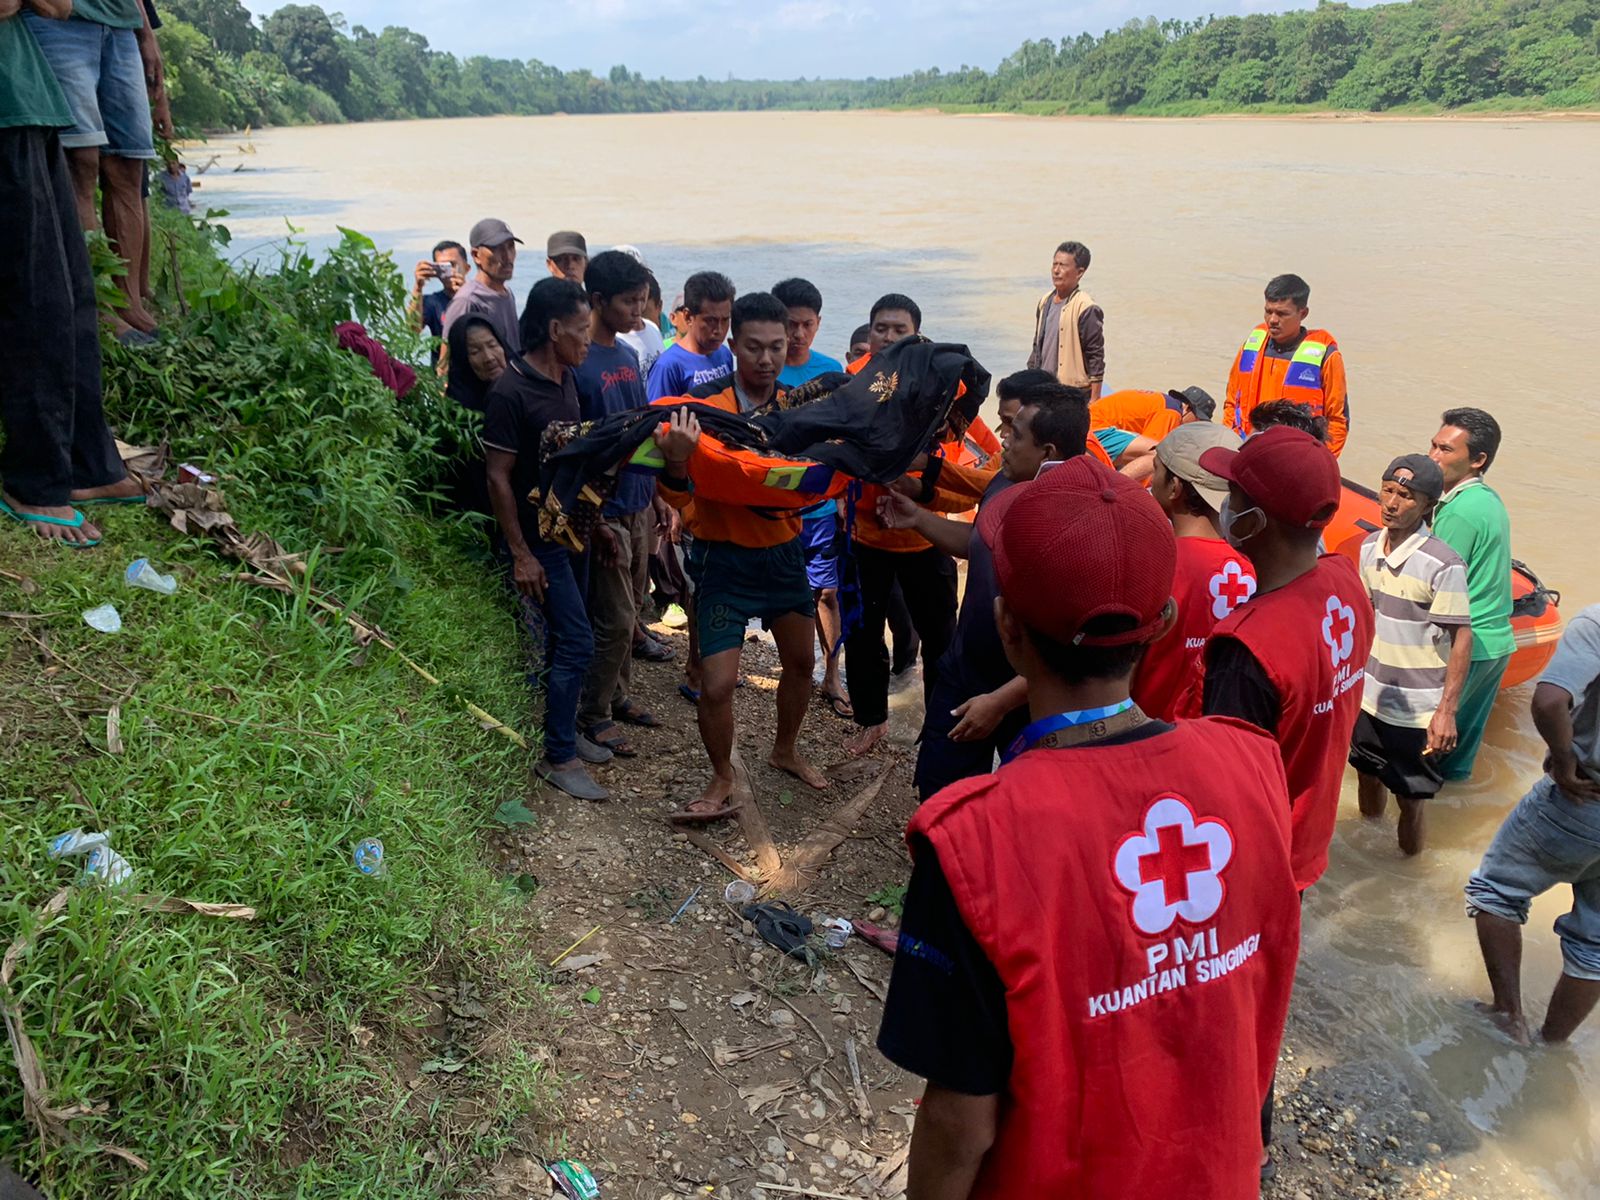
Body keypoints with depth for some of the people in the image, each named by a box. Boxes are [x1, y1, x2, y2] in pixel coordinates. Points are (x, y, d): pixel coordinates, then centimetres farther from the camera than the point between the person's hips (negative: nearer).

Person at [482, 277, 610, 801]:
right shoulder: (511, 392, -18)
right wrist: (520, 554, -17)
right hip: (539, 540, -8)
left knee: (563, 642, 15)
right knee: (575, 644, -6)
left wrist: (594, 520, 15)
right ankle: (558, 756, 6)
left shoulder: (566, 379, 7)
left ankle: (564, 731, 30)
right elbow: (498, 475, -17)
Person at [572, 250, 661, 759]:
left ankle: (619, 694, 32)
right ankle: (593, 714, 14)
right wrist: (592, 519, -18)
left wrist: (653, 495, 17)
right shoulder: (575, 360, -15)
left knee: (631, 611, 16)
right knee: (615, 619, -2)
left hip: (637, 505, 8)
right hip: (604, 510, -8)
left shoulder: (629, 355, 10)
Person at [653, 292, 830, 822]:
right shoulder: (704, 405, -17)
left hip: (784, 552, 5)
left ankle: (785, 750, 46)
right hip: (723, 558, -5)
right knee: (717, 684, -9)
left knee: (801, 660, 19)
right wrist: (676, 462, -44)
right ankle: (722, 783, 18)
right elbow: (676, 495, -22)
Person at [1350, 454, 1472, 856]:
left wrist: (1447, 711, -18)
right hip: (1370, 693, 6)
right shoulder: (1370, 547, -1)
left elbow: (1462, 639, -16)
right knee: (1368, 775, 22)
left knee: (1410, 796, 6)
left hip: (1417, 706, -6)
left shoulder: (1443, 565, -20)